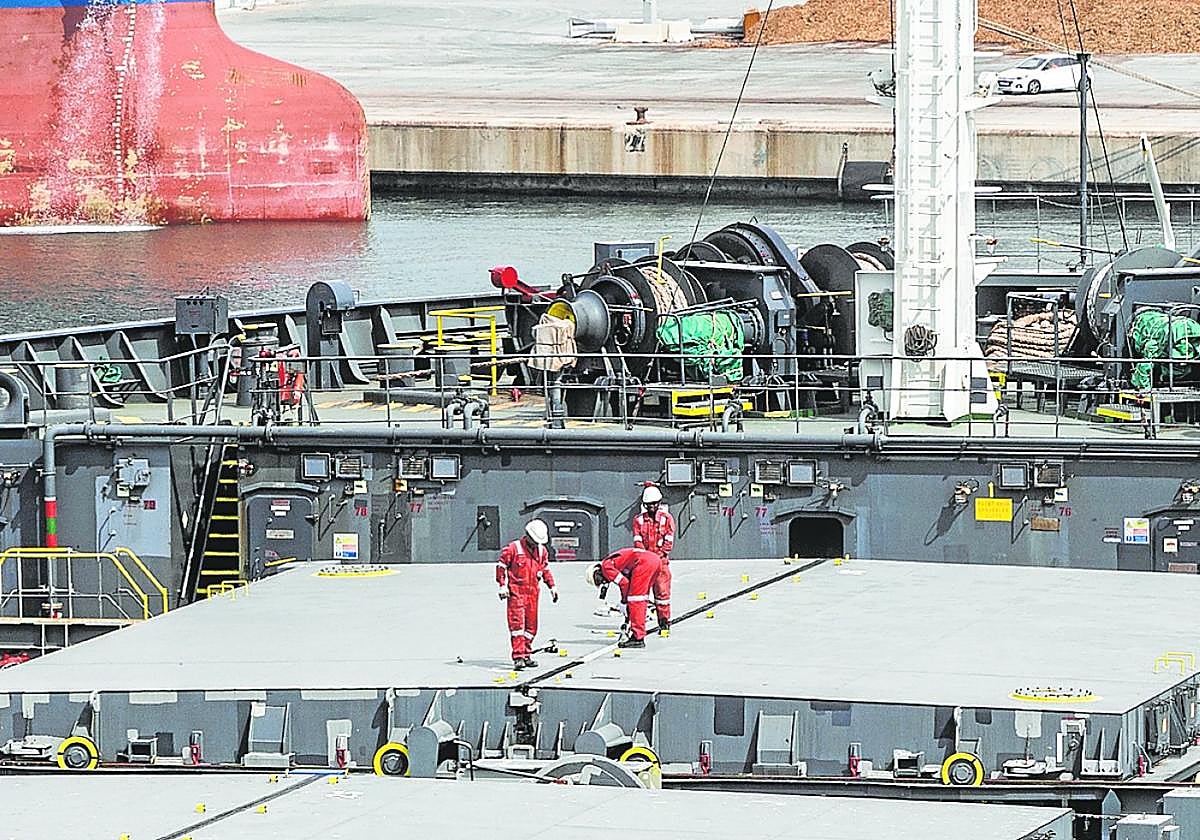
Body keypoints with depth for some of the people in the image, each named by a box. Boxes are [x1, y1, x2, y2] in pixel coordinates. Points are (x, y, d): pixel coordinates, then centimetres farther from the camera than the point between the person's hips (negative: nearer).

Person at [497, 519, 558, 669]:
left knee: (531, 624, 8)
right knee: (517, 622, -13)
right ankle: (518, 657, -17)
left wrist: (552, 586, 16)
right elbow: (501, 565, -4)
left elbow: (545, 569, 23)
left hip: (532, 592, 6)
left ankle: (526, 655, 17)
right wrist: (502, 585, -10)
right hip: (516, 591, -6)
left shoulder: (542, 550, 11)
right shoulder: (513, 548, -8)